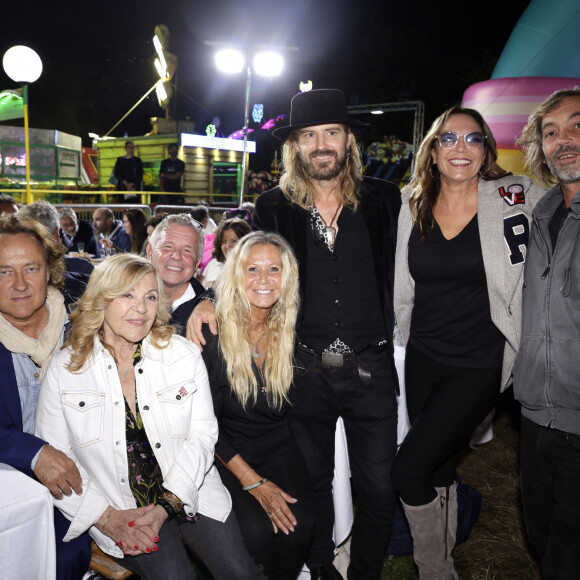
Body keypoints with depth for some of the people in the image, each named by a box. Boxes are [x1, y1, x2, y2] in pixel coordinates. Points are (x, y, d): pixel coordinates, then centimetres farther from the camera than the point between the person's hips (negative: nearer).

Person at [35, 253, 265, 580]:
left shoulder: (185, 355, -1)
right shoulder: (65, 369, -4)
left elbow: (202, 435, -3)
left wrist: (166, 507, -13)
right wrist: (107, 518, -12)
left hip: (189, 494, 2)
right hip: (118, 508, -1)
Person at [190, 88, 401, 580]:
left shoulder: (382, 200, 1)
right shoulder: (274, 208, 1)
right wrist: (212, 300, -9)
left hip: (370, 368, 0)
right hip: (305, 369, 1)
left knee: (380, 489, 8)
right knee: (313, 481, 18)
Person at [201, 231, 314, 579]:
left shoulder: (291, 330, -4)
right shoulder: (212, 332, -13)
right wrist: (253, 482, -14)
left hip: (281, 446, 3)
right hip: (229, 450, -2)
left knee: (299, 525, -21)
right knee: (259, 530, -24)